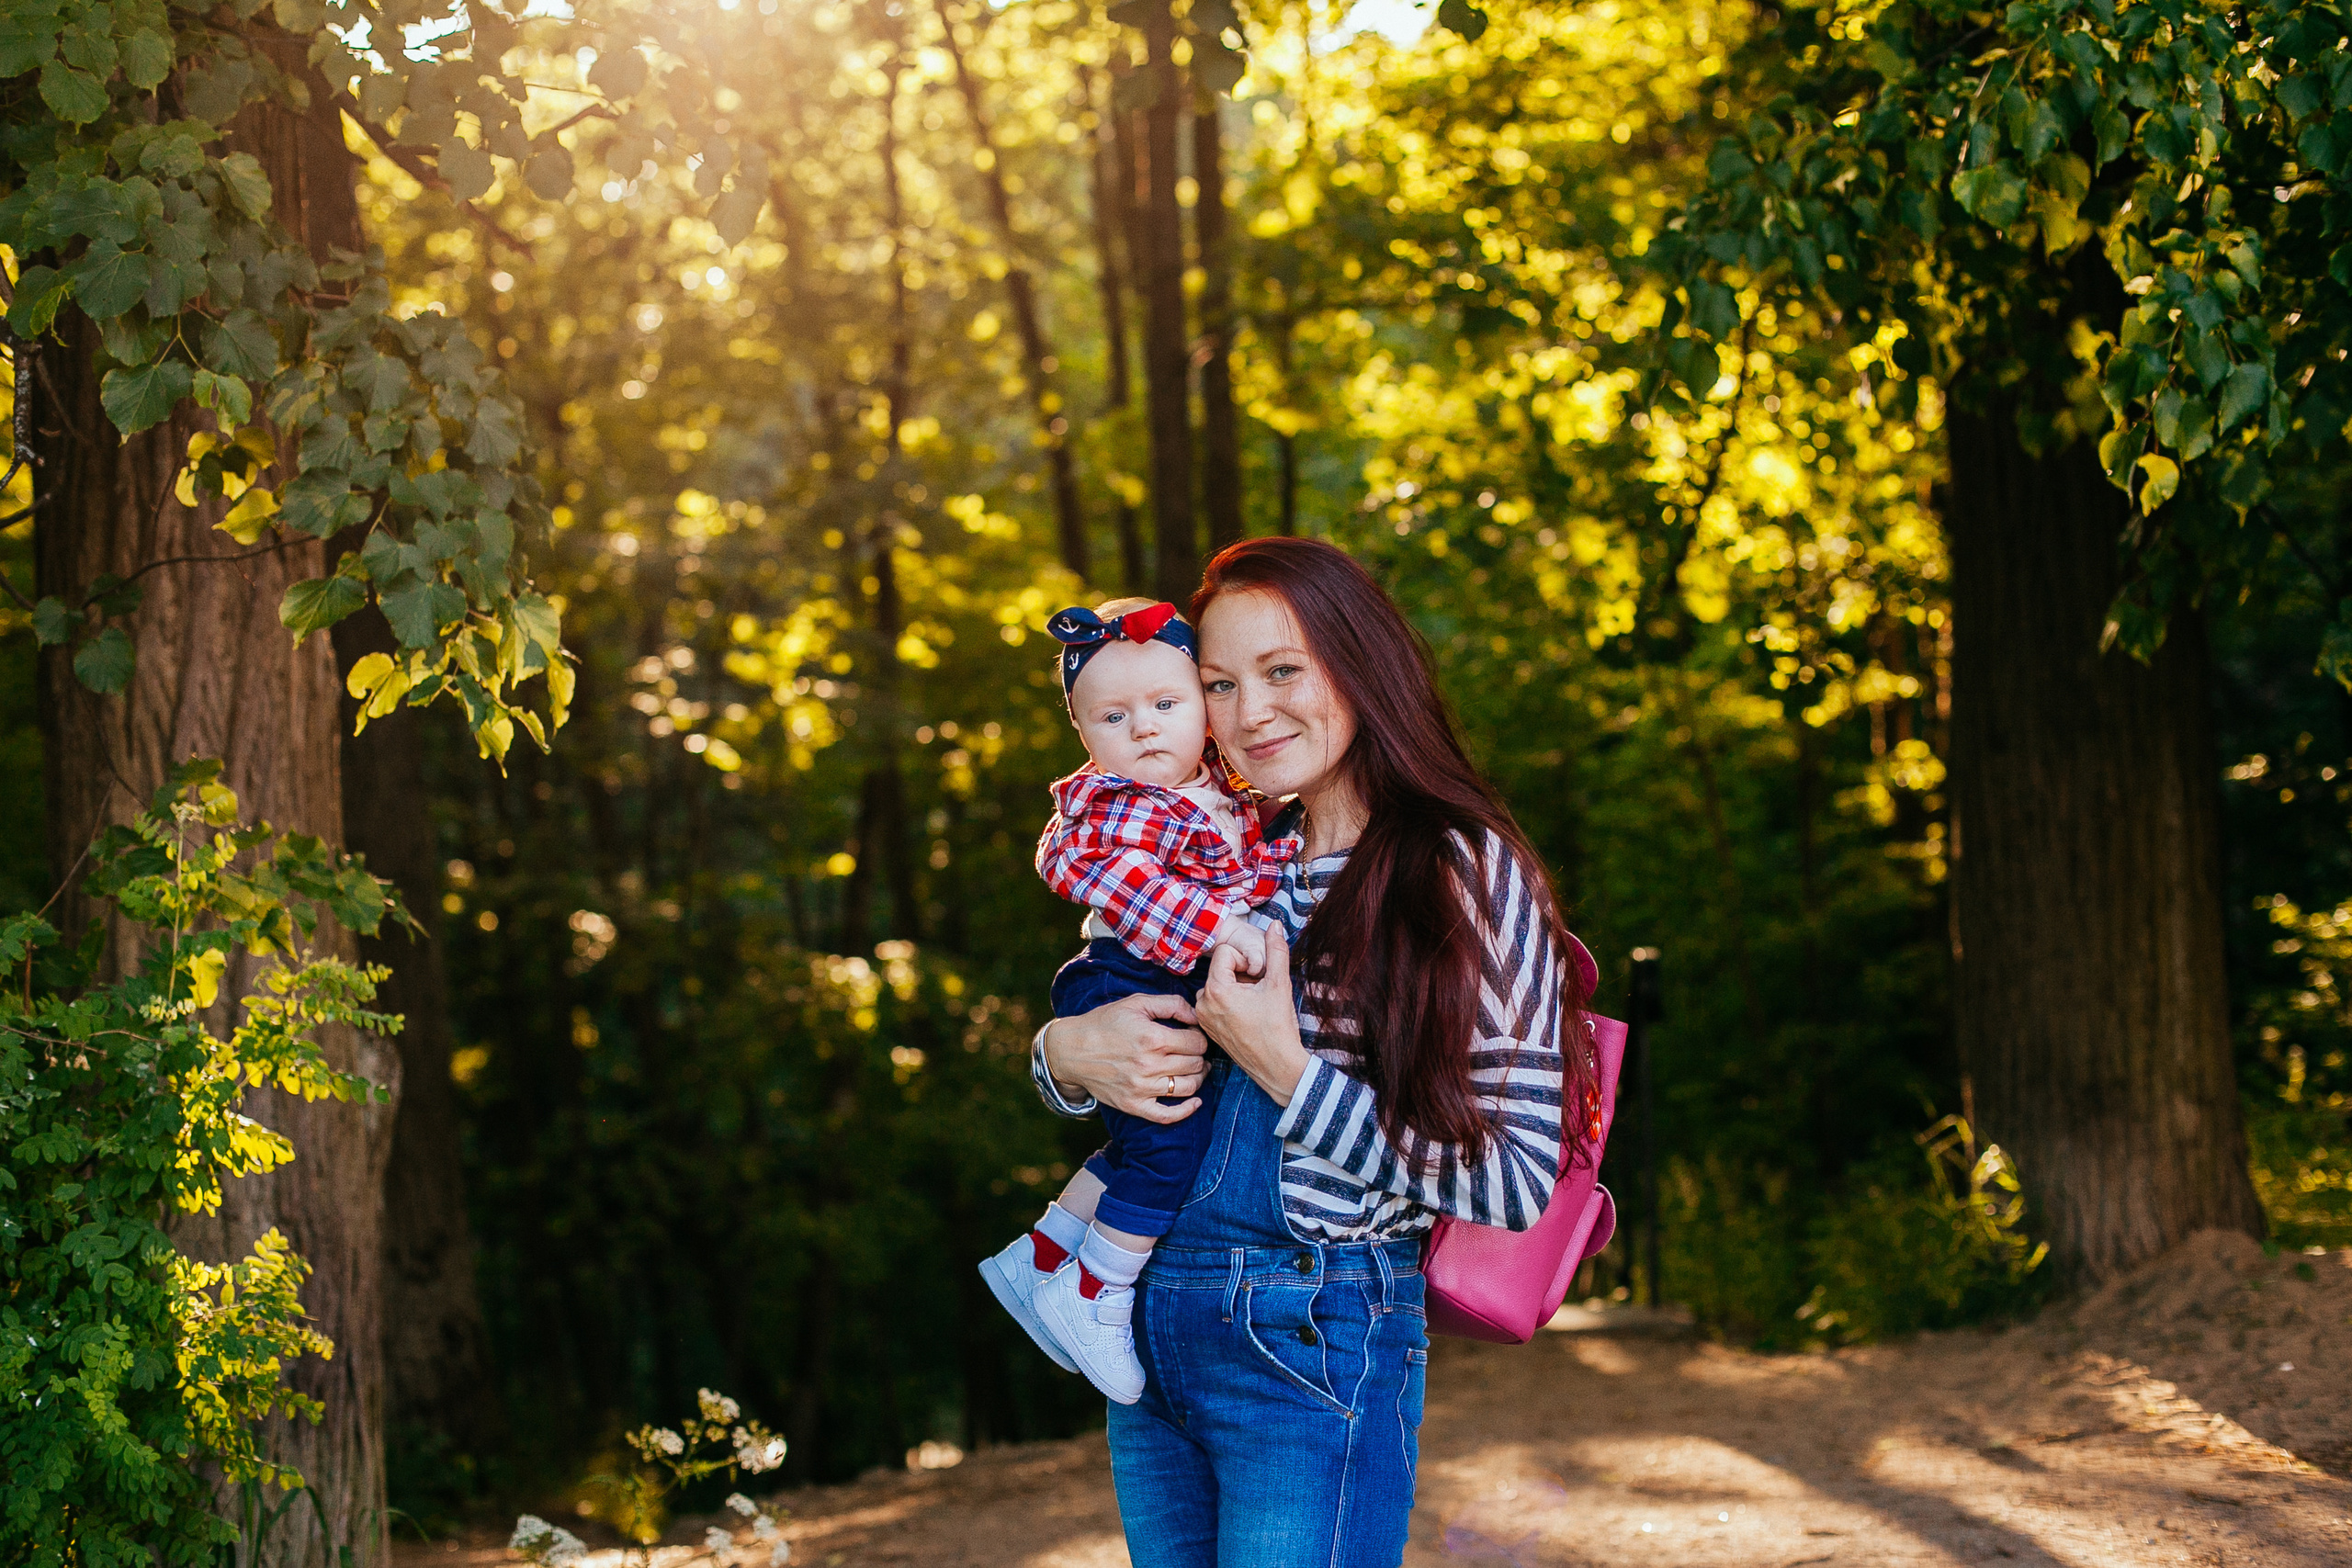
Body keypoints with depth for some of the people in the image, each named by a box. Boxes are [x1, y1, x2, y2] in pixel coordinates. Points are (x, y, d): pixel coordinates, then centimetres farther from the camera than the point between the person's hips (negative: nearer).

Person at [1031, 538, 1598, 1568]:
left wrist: (1286, 1068, -16)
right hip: (1147, 1328, 6)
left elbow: (1515, 1184, -12)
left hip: (1315, 1346, -6)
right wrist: (1069, 1054, -6)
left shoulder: (1467, 873, -7)